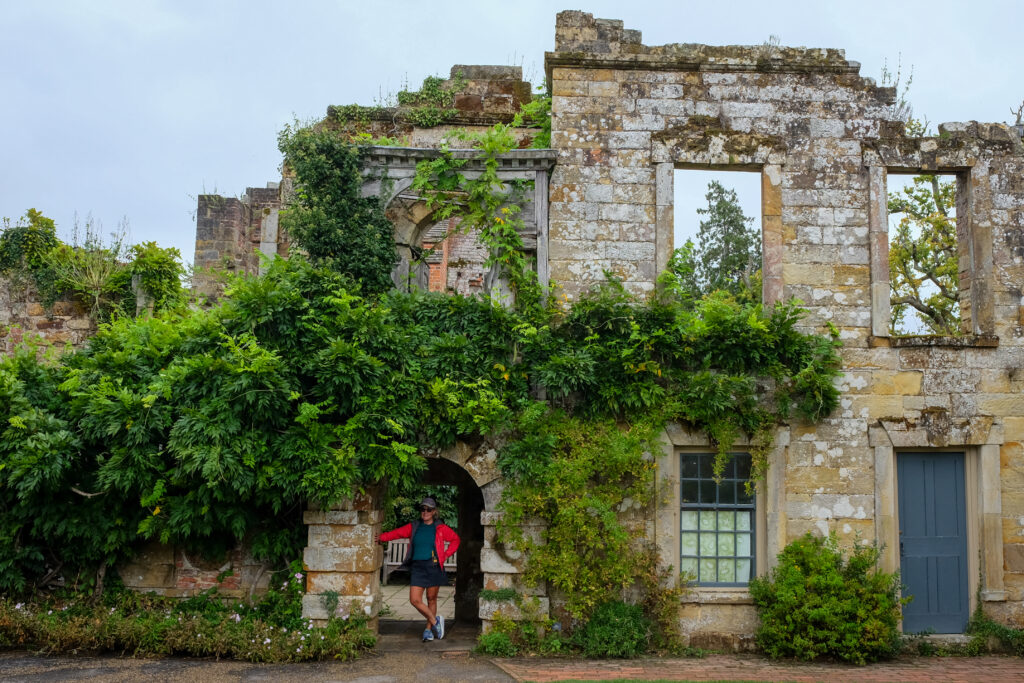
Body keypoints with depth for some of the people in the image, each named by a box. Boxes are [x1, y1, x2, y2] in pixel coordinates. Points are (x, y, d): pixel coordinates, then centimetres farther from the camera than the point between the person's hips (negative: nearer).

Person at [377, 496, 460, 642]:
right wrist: (381, 538, 3)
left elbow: (455, 539, 12)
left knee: (431, 599, 5)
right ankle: (435, 621, 13)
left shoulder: (440, 528, 3)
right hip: (417, 567, 2)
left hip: (433, 567, -2)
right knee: (415, 600, -7)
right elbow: (396, 533, 13)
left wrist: (445, 555, 5)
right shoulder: (414, 527, 9)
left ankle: (428, 629, 22)